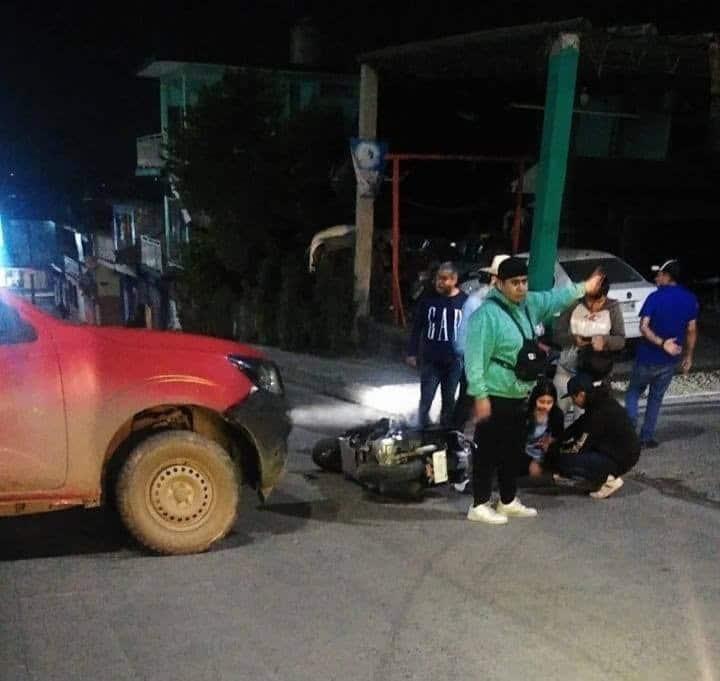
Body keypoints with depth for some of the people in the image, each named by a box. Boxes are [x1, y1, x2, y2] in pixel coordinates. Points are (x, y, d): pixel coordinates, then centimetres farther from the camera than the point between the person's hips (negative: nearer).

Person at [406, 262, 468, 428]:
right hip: (430, 360, 0)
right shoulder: (428, 299, 0)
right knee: (425, 400, -1)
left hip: (454, 361, 0)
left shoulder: (464, 301, -3)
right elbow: (417, 327, 5)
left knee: (449, 401, 11)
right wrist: (412, 352, 1)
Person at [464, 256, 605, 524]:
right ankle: (479, 505, 11)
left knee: (513, 450, 17)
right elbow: (475, 358, -23)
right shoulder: (488, 314, -21)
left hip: (518, 396, 9)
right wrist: (480, 396, -26)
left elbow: (554, 299, 27)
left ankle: (508, 501, 31)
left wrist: (583, 288, 33)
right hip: (495, 397, -9)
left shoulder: (528, 304, 6)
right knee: (488, 452, 0)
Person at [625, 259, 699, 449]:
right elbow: (692, 330, 3)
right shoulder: (690, 299, -1)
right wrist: (688, 356, 11)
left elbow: (644, 327, -24)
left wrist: (661, 343, -25)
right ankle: (647, 437, 19)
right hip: (670, 360, 4)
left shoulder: (655, 297, -14)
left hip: (648, 357, -4)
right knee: (656, 397, 17)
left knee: (633, 392, 15)